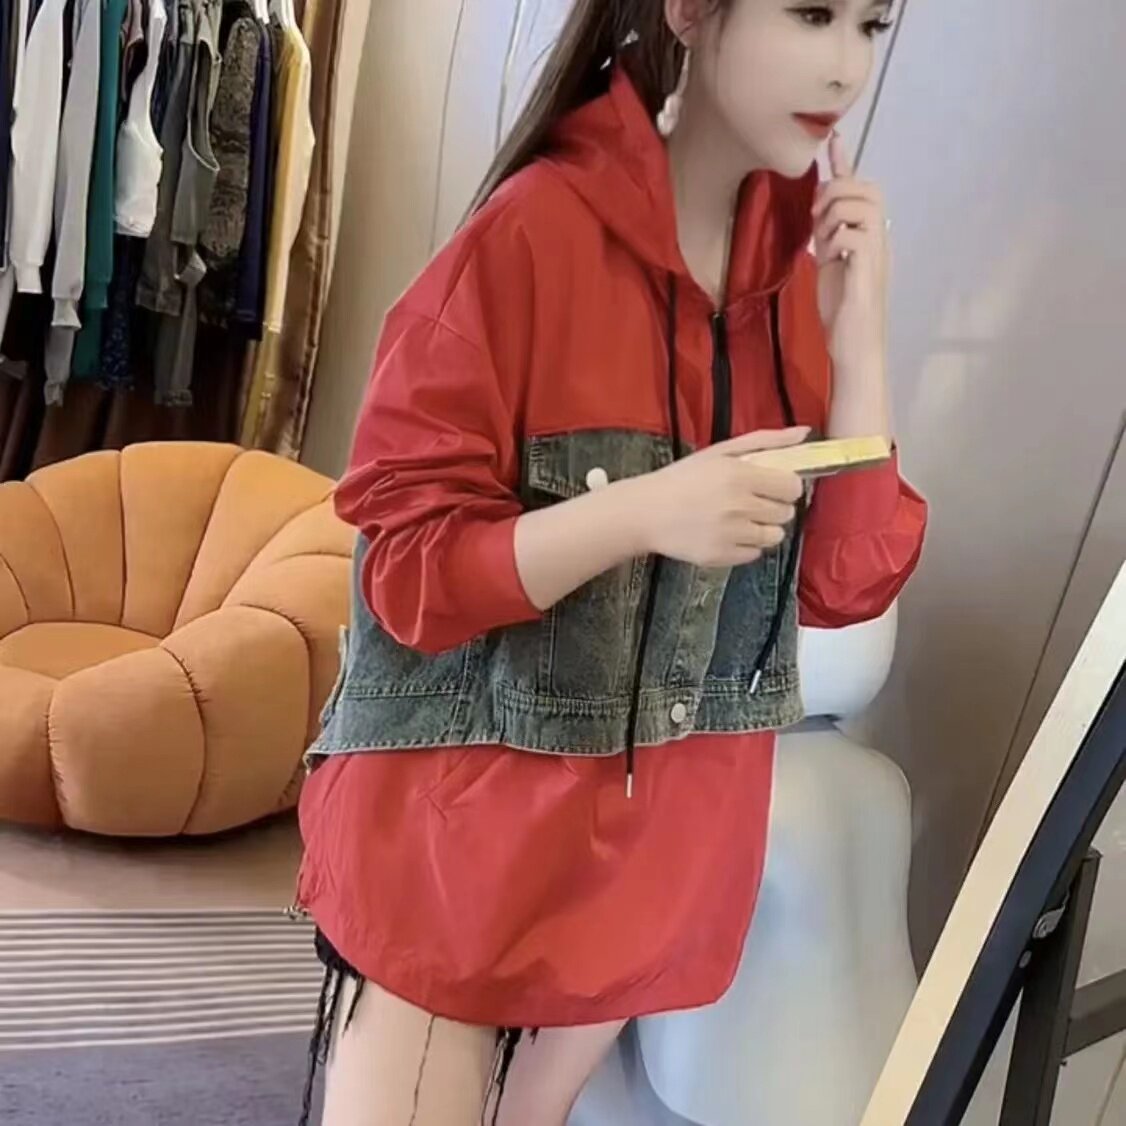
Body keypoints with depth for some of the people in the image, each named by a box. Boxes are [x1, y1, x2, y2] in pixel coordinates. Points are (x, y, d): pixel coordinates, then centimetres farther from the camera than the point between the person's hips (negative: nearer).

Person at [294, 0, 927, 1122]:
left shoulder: (806, 260, 1)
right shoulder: (536, 230, -16)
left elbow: (851, 577, -2)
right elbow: (408, 561, -16)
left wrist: (857, 328, -12)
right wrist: (646, 512, -30)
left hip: (658, 831, 6)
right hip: (458, 813, -5)